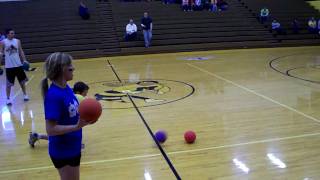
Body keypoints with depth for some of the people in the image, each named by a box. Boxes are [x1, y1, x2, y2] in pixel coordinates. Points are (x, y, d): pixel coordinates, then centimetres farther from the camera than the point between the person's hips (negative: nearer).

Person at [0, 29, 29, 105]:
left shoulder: (17, 41, 4)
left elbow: (21, 52, 8)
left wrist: (24, 61, 1)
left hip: (18, 65, 3)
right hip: (9, 66, -3)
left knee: (22, 81, 13)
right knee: (9, 83, 2)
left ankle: (25, 94, 29)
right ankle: (8, 98, 13)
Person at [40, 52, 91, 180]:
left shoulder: (67, 88, -1)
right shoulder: (54, 95, -26)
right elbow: (51, 129, -25)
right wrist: (77, 127, -31)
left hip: (73, 147, 8)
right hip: (63, 152, -8)